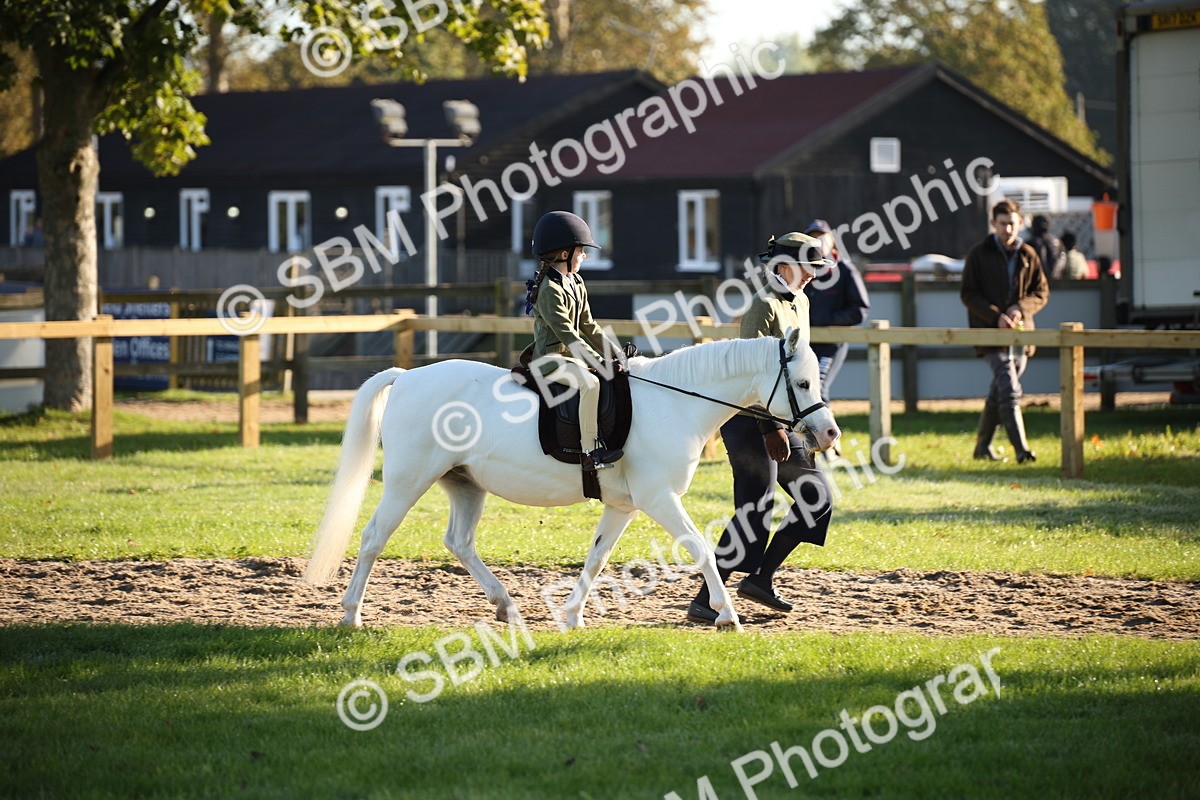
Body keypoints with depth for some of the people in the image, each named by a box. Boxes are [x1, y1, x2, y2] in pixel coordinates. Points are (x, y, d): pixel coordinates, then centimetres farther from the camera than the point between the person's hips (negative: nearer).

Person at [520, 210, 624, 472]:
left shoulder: (576, 284, 13)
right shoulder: (549, 290, -17)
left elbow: (588, 327, 18)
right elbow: (565, 332, -23)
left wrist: (617, 354, 12)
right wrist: (598, 360, -26)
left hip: (572, 356, 10)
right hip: (549, 358, -10)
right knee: (590, 382, -34)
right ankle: (590, 452, -36)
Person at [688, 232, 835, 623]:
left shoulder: (800, 302, 15)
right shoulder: (764, 306, -14)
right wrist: (770, 428, -25)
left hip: (782, 420, 10)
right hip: (752, 416, -10)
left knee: (817, 497, 9)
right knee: (756, 510, -13)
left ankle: (760, 578, 12)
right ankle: (705, 600, -11)